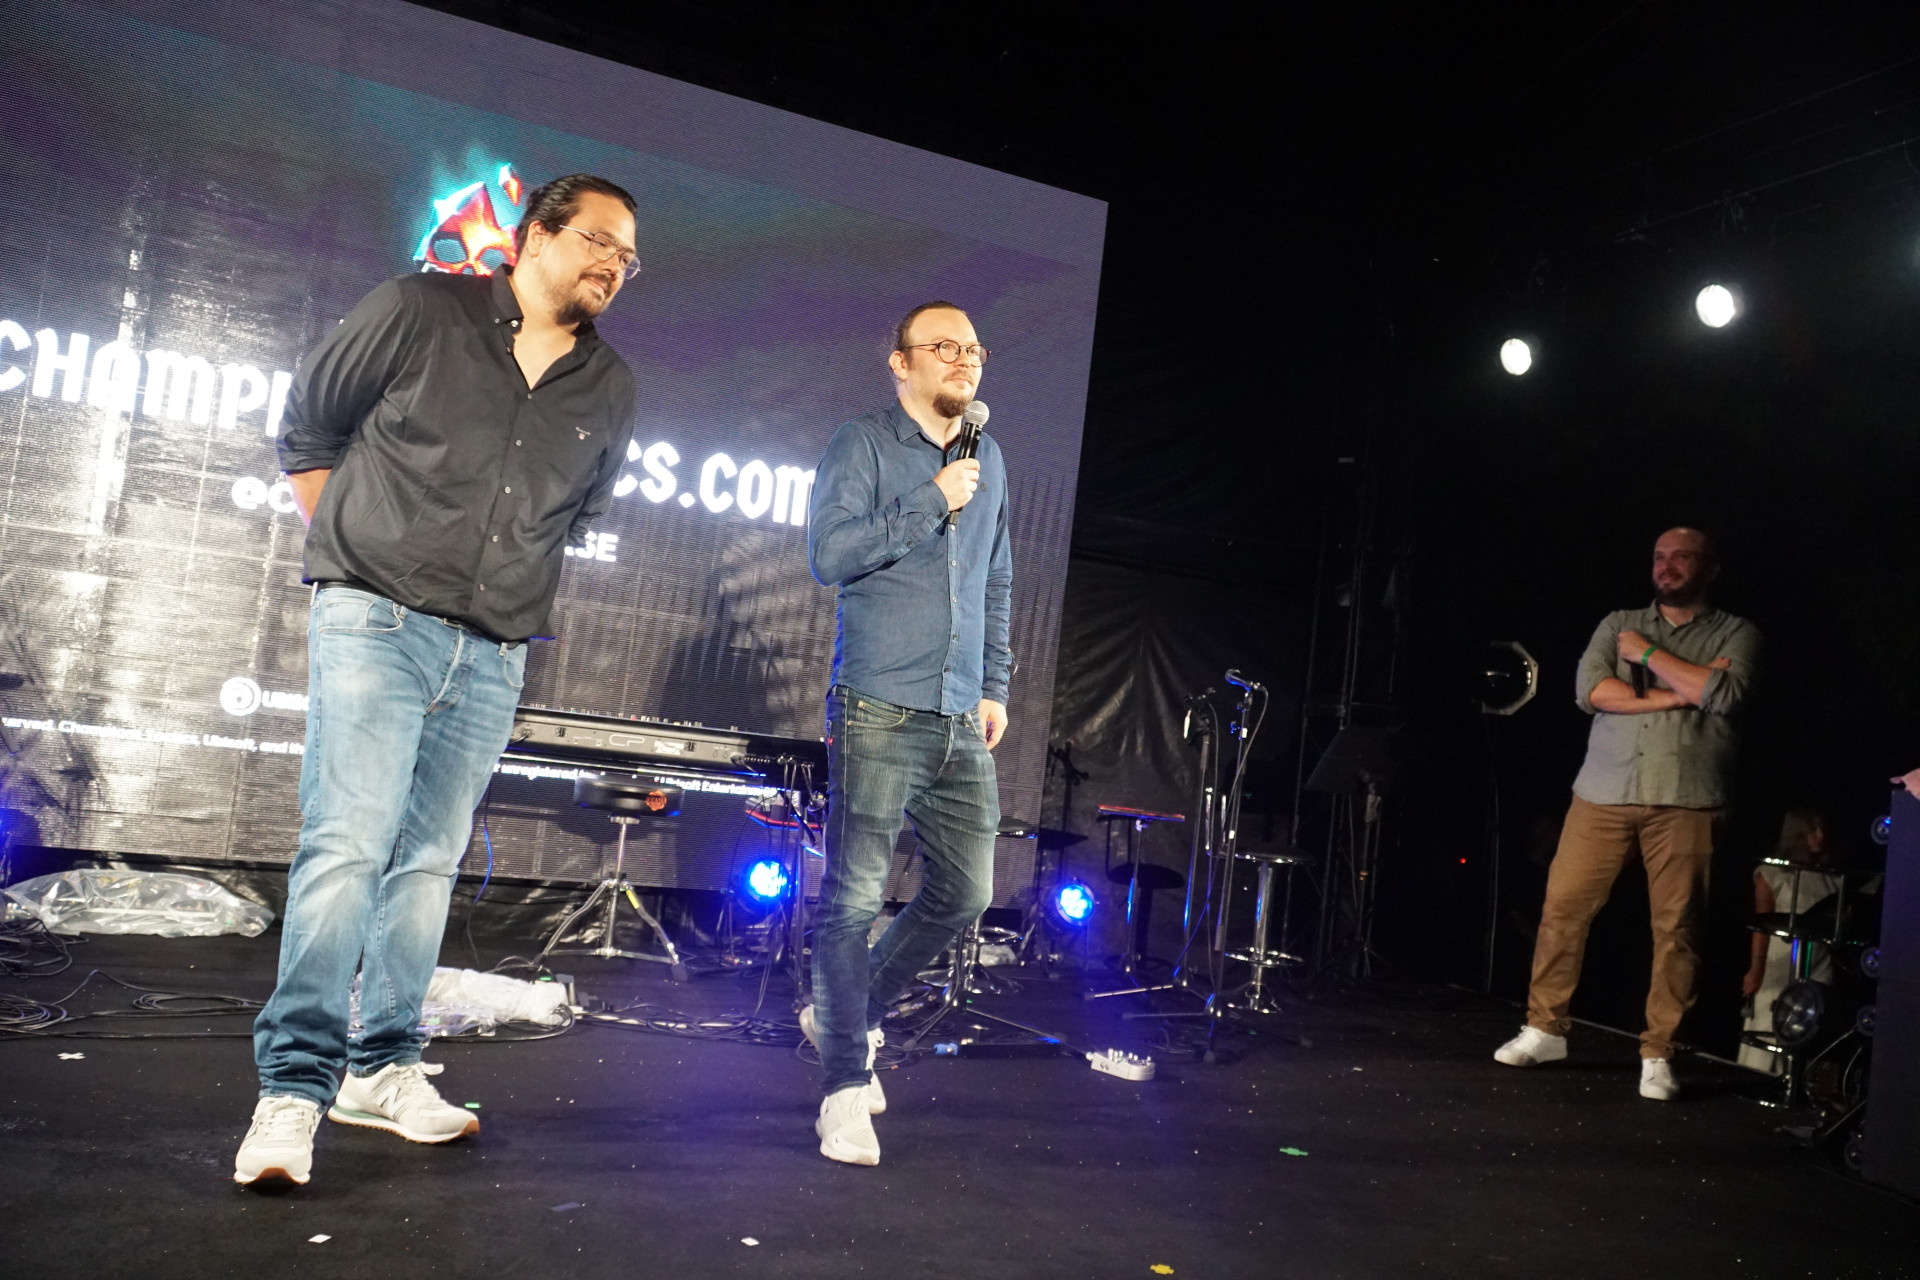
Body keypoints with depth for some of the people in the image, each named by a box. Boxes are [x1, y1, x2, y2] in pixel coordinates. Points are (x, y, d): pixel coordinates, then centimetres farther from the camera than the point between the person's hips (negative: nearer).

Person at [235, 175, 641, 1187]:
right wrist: (351, 552, 6)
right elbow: (306, 428, 9)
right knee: (347, 847, -12)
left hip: (491, 657, 4)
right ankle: (294, 1086, -5)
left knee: (429, 861, 8)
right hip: (376, 626, -4)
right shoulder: (421, 312, 0)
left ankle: (380, 1069, 19)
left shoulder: (608, 388, 10)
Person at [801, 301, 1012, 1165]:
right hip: (879, 713, -6)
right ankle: (847, 1083, 6)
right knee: (853, 897, -5)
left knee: (966, 892, 9)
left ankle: (847, 1013, 30)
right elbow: (829, 553, -13)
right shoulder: (863, 445, 1)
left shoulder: (988, 462, 19)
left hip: (962, 722, 7)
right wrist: (932, 503, -13)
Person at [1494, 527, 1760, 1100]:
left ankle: (1657, 1054, 10)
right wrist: (1676, 694, -8)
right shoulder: (1619, 623, 16)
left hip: (1685, 801, -2)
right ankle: (1545, 1029, 14)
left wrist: (1649, 655, -4)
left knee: (1676, 927, -2)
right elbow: (1590, 688, -1)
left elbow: (1725, 694, -11)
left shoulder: (1735, 633, 10)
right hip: (1603, 793, 2)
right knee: (1562, 907, 0)